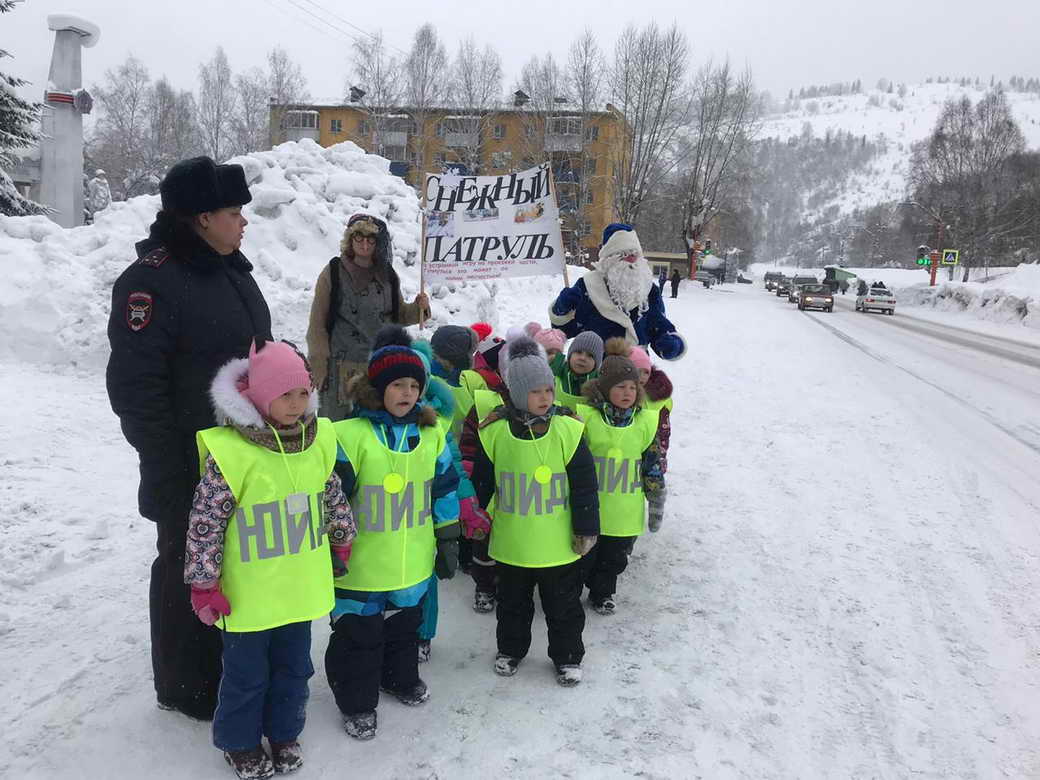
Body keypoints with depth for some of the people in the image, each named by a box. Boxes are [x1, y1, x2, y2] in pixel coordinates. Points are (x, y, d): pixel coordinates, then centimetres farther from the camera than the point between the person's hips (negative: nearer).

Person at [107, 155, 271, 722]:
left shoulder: (229, 269, 9)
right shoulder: (151, 280, -18)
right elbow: (135, 387, -20)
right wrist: (166, 473, -20)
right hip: (192, 466, -8)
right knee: (188, 567, 8)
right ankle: (185, 686, 28)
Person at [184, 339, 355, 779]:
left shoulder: (318, 440, -6)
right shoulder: (230, 452, -22)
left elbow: (333, 495, 11)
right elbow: (204, 523, -15)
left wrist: (342, 541, 20)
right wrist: (204, 584, -11)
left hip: (300, 589, 5)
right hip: (248, 594, -4)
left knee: (294, 667, 20)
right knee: (247, 673, 15)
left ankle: (283, 732, 43)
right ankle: (240, 741, 39)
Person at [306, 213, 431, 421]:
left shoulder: (387, 275, 10)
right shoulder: (334, 273, -1)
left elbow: (398, 316, 20)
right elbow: (317, 324, 0)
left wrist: (418, 308, 0)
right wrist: (319, 366, -5)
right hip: (342, 368, -3)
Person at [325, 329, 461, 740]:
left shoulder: (431, 434, 0)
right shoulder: (349, 436, -16)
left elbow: (445, 490, 8)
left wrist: (448, 540, 11)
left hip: (413, 564, 5)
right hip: (360, 565, -4)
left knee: (404, 626, 25)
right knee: (358, 634, 10)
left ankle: (401, 678, 49)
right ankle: (357, 702, 31)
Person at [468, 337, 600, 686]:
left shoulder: (567, 429, -11)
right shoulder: (495, 431, -8)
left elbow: (585, 484, -5)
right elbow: (481, 482, 4)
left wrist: (586, 528, -4)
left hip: (559, 545, -1)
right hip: (510, 544, 1)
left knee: (564, 605, 15)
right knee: (513, 603, 21)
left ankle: (568, 656, 35)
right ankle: (510, 649, 43)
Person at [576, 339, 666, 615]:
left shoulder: (647, 421, -1)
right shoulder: (584, 416, -11)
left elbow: (653, 467, 7)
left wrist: (657, 503, 9)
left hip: (626, 514, 3)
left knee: (614, 560, 18)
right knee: (582, 558, 11)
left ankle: (602, 593, 43)